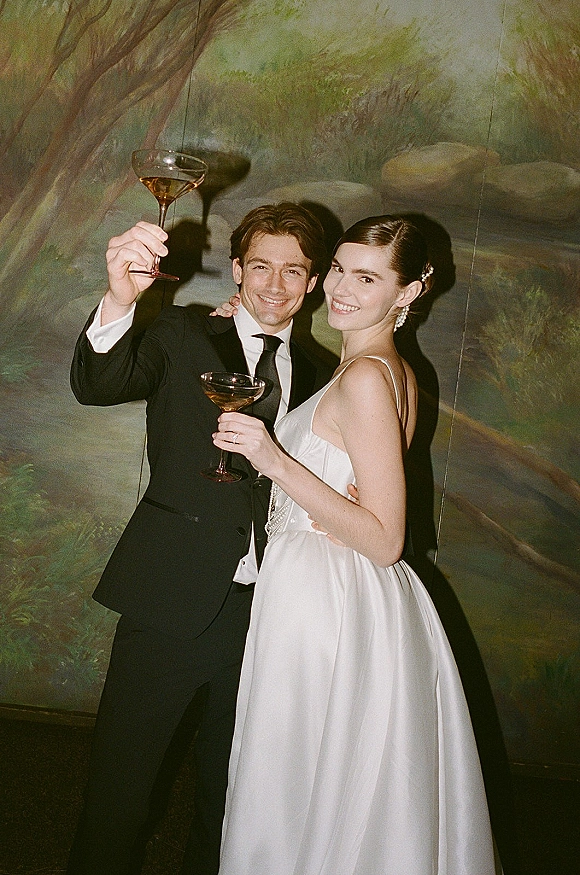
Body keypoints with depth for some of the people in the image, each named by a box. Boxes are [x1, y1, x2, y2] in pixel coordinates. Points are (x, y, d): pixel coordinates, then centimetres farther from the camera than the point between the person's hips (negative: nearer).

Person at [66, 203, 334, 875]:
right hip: (172, 602, -3)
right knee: (119, 781, 6)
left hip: (265, 610, 4)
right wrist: (120, 300, -39)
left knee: (228, 782, 22)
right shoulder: (184, 337, -2)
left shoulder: (318, 378, 9)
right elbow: (96, 385, -22)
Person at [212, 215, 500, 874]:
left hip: (326, 611, -9)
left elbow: (385, 539, -22)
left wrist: (275, 462, -26)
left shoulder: (365, 377, -20)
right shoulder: (395, 370, 8)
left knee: (305, 802, 8)